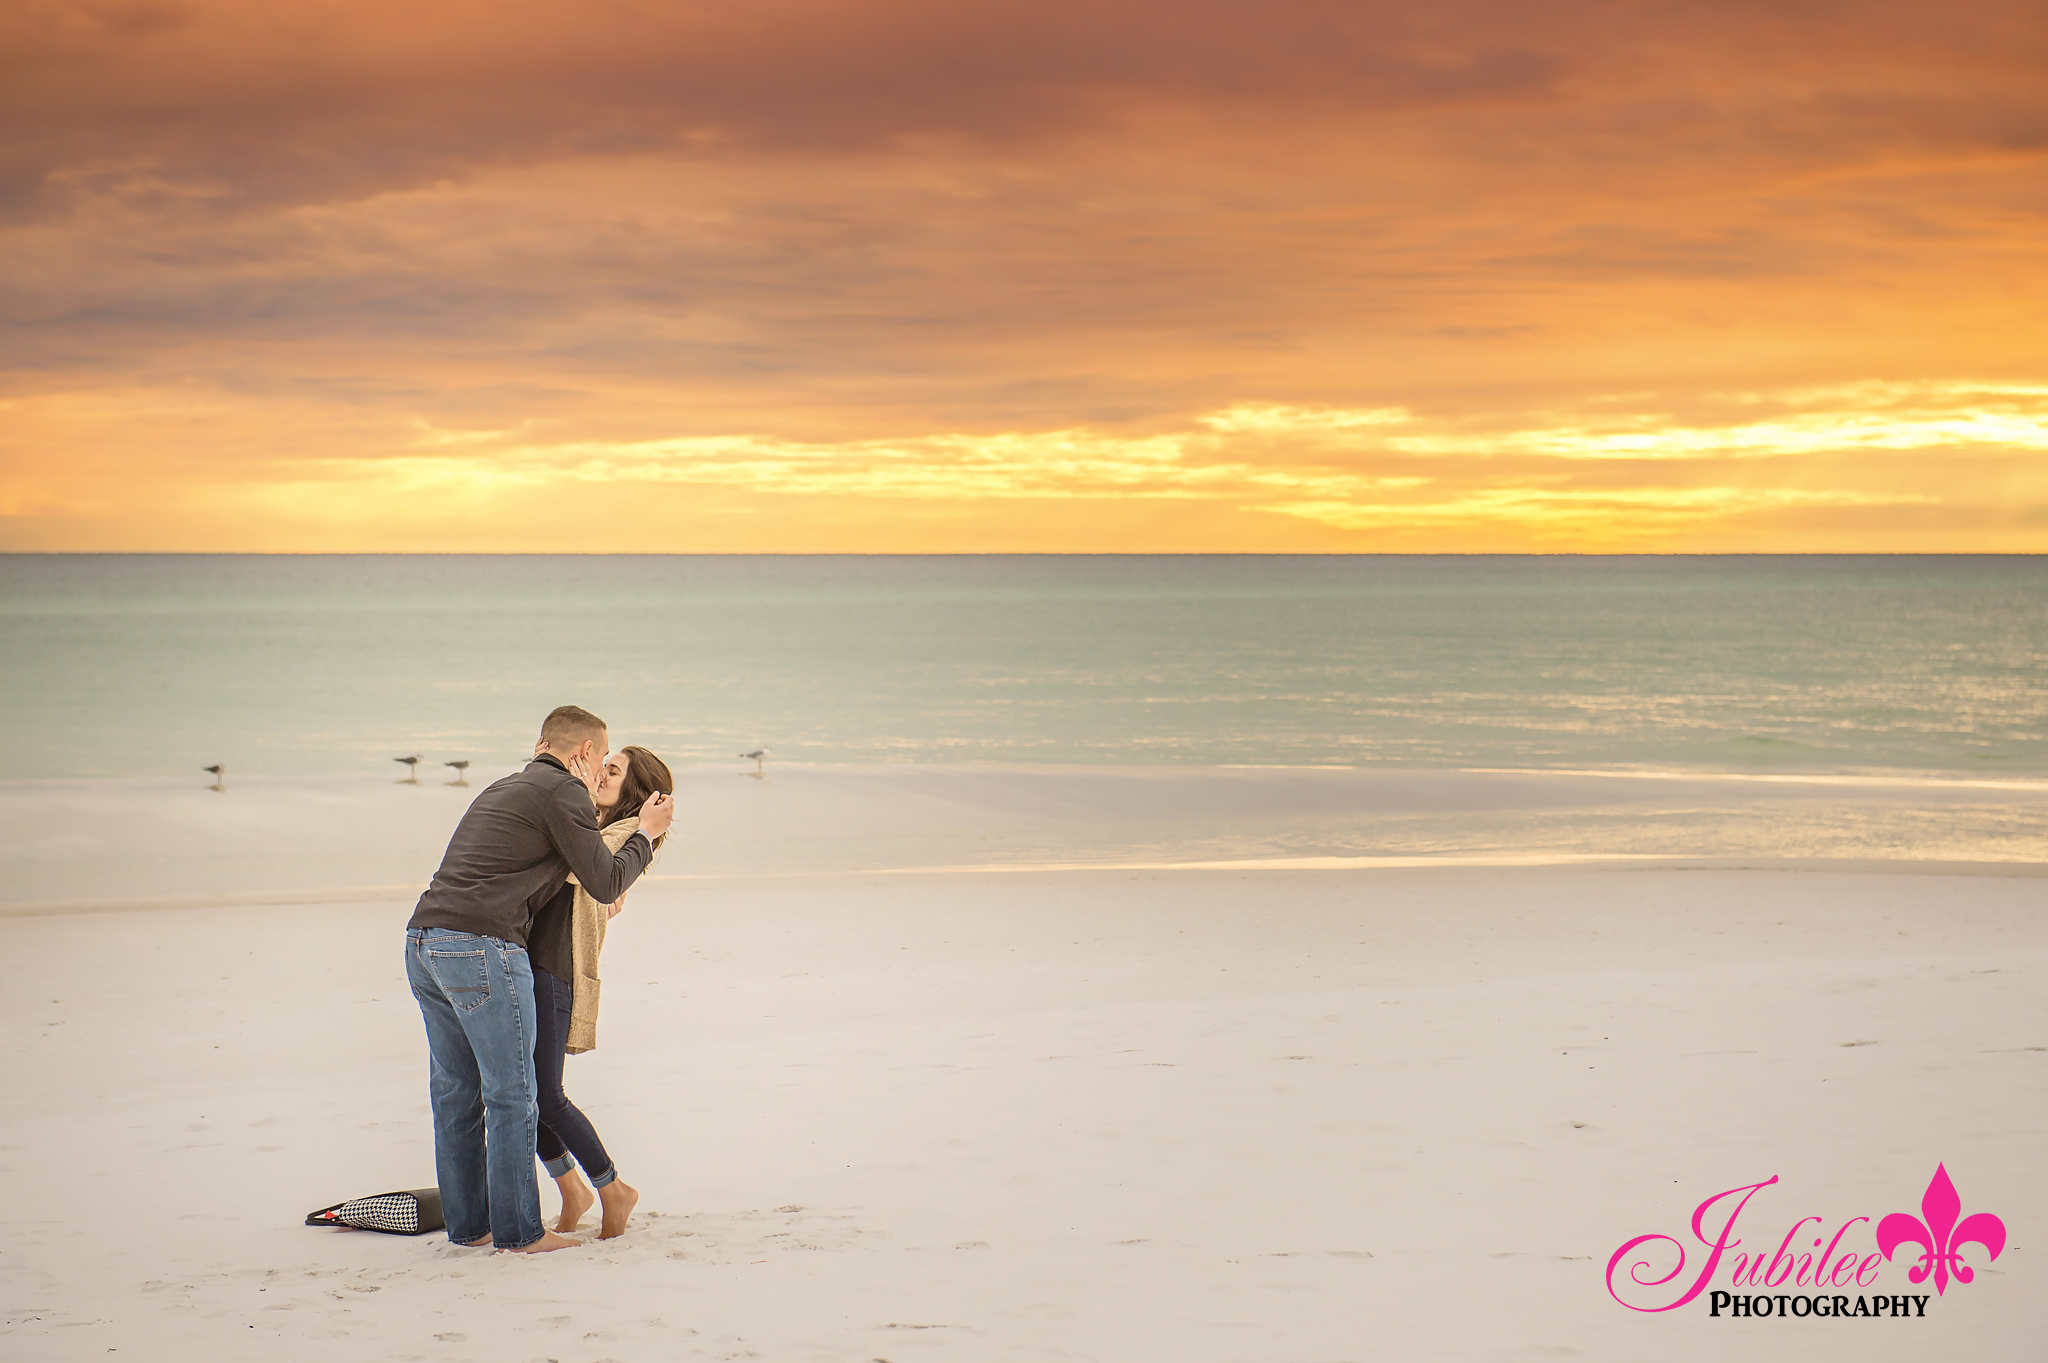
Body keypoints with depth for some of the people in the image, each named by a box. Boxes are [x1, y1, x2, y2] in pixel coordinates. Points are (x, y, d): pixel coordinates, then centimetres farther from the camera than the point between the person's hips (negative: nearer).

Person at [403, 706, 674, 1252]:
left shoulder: (502, 789, 27)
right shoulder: (564, 792, 0)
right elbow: (607, 883, 1)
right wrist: (647, 834, 17)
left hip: (422, 941, 9)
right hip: (481, 945, -9)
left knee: (454, 1090, 14)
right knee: (510, 1095, -1)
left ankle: (467, 1223, 20)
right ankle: (517, 1230, 3)